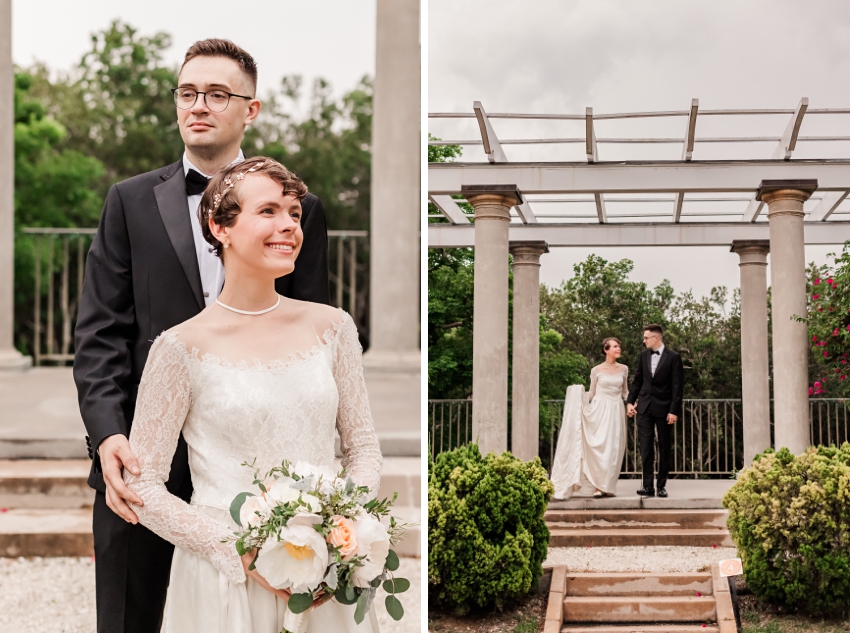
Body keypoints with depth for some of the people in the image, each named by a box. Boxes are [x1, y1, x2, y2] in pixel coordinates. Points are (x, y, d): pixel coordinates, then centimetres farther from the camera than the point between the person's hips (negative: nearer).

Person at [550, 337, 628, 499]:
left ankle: (608, 486, 4)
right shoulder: (597, 370, 2)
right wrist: (578, 394, -8)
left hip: (616, 411, 3)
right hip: (600, 410, -3)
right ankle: (598, 486, -7)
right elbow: (591, 393, 9)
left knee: (614, 448, -2)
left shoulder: (623, 369, 9)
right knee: (599, 447, -11)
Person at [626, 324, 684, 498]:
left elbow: (677, 386, -9)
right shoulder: (644, 355, 8)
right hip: (645, 407, 4)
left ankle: (662, 486, 13)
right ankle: (648, 486, -5)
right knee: (645, 447, -4)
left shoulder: (673, 357, -7)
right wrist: (630, 401, 6)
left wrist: (674, 411, -13)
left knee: (664, 448, 6)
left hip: (664, 408, -3)